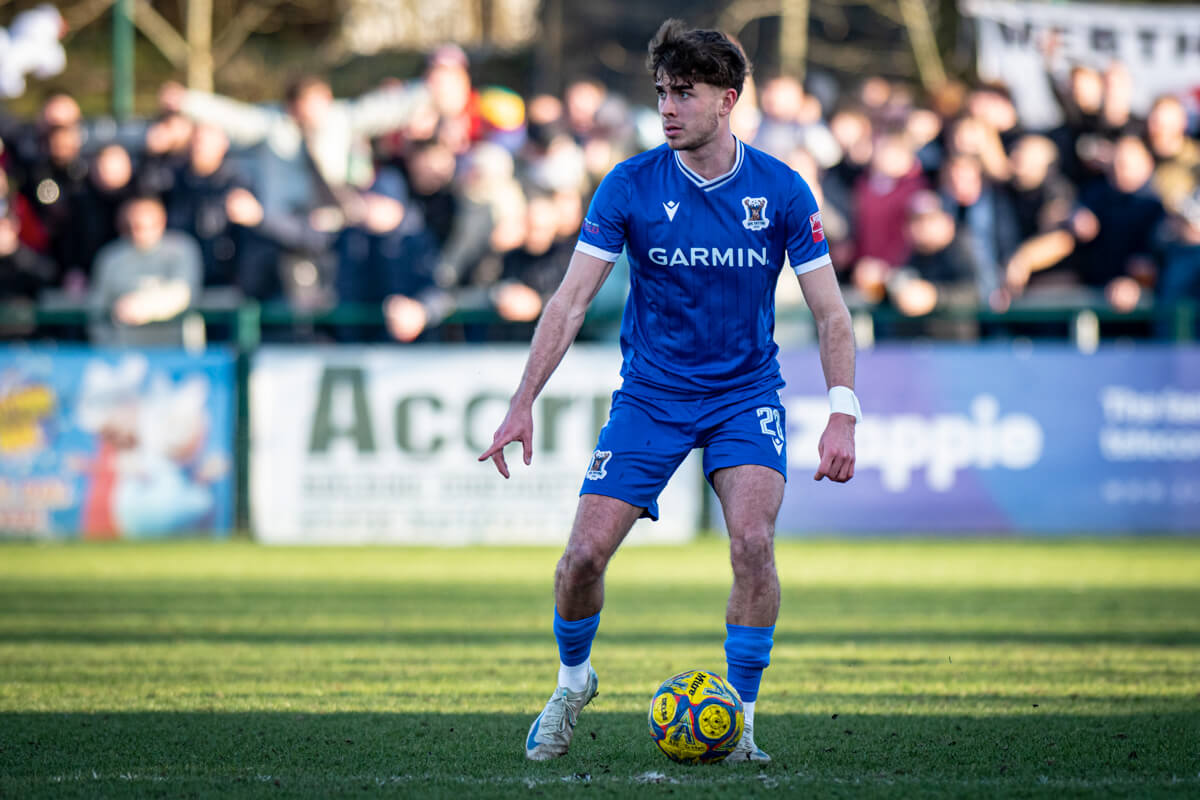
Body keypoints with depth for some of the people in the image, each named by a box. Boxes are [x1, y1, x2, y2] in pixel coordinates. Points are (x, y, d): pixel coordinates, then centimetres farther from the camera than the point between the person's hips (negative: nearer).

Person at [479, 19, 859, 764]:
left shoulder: (782, 191, -9)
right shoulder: (630, 187, -10)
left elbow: (831, 312, -4)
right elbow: (570, 301, -11)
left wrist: (843, 414, -17)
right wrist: (523, 405, -20)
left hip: (746, 392, -1)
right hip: (650, 393, 1)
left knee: (753, 540, -24)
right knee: (586, 551, -10)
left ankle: (740, 720, -9)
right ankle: (573, 680, 22)